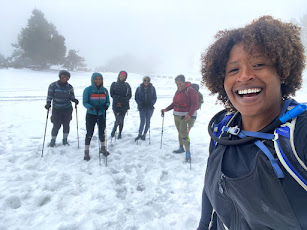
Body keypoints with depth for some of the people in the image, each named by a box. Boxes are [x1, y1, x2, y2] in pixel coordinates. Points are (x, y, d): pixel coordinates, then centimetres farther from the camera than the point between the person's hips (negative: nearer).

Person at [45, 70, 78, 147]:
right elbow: (49, 96, -4)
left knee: (66, 124, 7)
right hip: (56, 109, -1)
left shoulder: (69, 87, -2)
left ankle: (65, 140, 26)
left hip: (67, 109, 2)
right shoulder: (53, 85, -6)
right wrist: (48, 103, -19)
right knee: (56, 125, -2)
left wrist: (74, 100, -21)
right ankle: (53, 141, 19)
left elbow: (71, 96, 1)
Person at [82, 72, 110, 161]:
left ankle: (103, 148, 34)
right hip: (91, 115, -3)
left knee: (102, 132, 14)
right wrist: (92, 108, -27)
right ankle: (86, 152, 13)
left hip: (101, 115, 3)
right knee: (89, 133, 0)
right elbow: (84, 103, -10)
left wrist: (106, 105, -17)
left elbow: (108, 101, 6)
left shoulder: (104, 90, 2)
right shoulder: (88, 90, -8)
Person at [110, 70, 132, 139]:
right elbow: (112, 94, 2)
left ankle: (120, 133, 21)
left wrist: (122, 101, -8)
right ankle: (114, 129, 22)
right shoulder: (114, 84, 6)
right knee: (118, 120, -8)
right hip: (116, 105, -1)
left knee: (121, 120, 3)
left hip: (124, 106, 1)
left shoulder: (127, 85, 7)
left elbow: (129, 95, 4)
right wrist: (118, 100, -10)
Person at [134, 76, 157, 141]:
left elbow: (154, 98, 5)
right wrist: (140, 103, -11)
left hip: (150, 108, 1)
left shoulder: (152, 88, 0)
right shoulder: (139, 88, -1)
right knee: (142, 121, -8)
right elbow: (136, 98, 4)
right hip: (142, 108, -1)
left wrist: (151, 103, -11)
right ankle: (140, 134, 6)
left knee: (148, 121, 5)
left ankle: (144, 134, 18)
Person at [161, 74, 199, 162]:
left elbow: (194, 104, -19)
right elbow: (174, 103, 19)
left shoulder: (190, 90, -12)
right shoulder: (178, 91, 13)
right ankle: (181, 148, 32)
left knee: (184, 134, -10)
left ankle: (188, 152, 0)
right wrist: (166, 109, 9)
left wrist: (189, 114, -31)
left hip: (187, 116, -8)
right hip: (177, 115, 8)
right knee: (180, 132, 16)